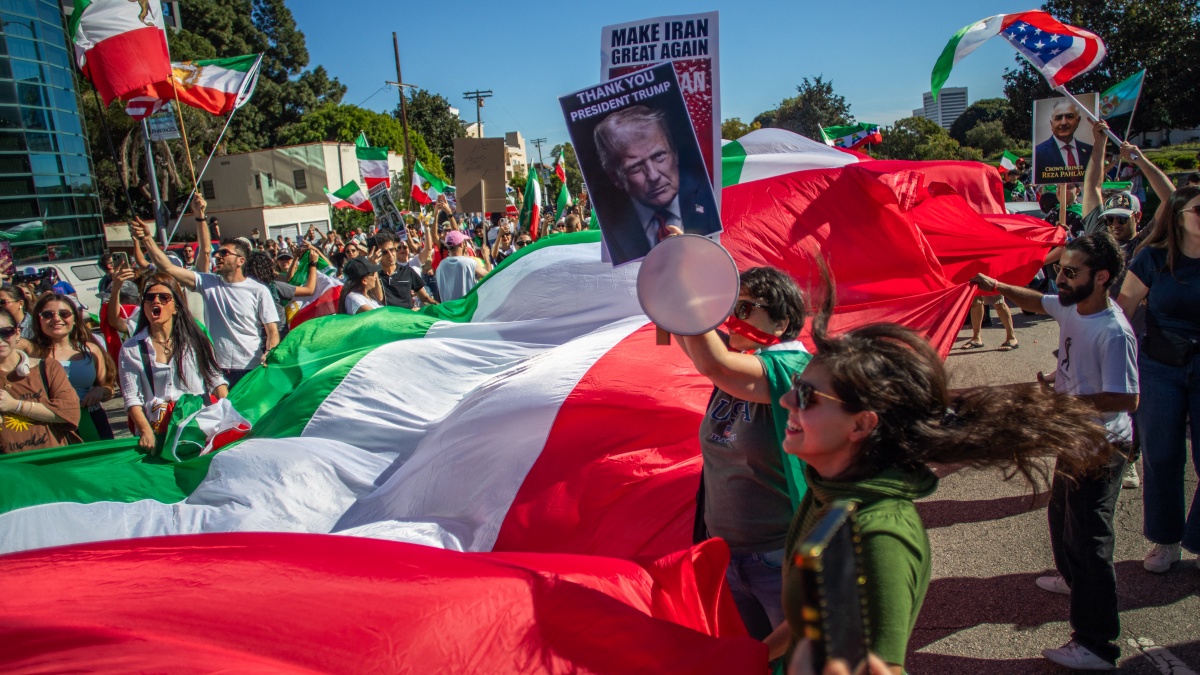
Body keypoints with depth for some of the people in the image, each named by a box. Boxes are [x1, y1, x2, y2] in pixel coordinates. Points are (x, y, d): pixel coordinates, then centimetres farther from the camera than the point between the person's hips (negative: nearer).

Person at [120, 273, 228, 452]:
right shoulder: (131, 349, 9)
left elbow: (216, 380, 10)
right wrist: (146, 432, -11)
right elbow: (132, 399, 3)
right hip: (157, 432, 0)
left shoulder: (194, 340, 12)